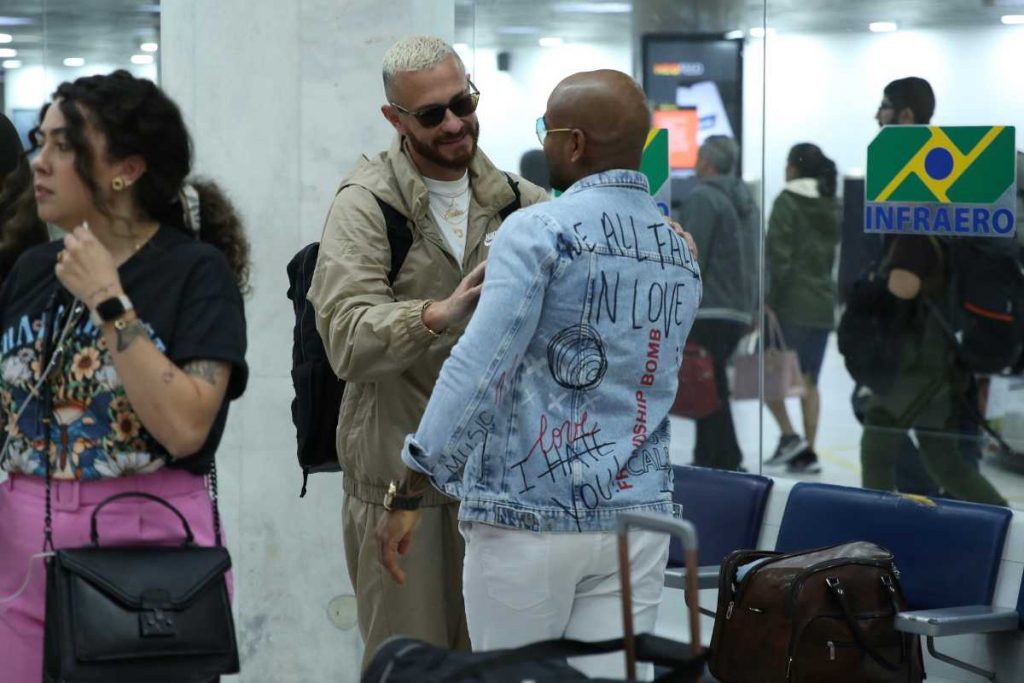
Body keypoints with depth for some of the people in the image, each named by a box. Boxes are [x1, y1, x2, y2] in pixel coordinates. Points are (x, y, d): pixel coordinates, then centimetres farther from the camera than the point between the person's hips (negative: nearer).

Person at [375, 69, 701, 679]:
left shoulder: (539, 231, -10)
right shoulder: (682, 254, 11)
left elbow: (478, 366, -18)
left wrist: (411, 495, -16)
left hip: (530, 515, -5)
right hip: (637, 515, 5)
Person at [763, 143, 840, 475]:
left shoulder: (788, 202, -8)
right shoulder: (832, 206, 11)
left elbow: (778, 256, -14)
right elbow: (834, 255, 11)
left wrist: (766, 301, -12)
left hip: (791, 302, -6)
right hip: (823, 303, 6)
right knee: (809, 381, 10)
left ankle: (789, 435, -8)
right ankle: (808, 452, 7)